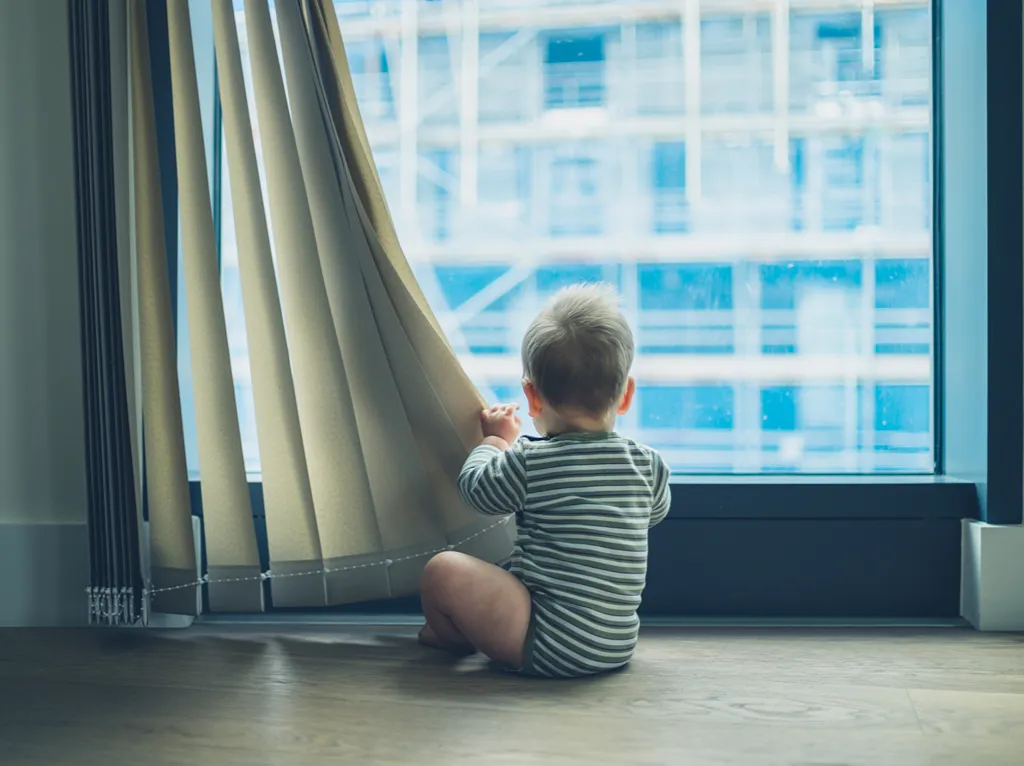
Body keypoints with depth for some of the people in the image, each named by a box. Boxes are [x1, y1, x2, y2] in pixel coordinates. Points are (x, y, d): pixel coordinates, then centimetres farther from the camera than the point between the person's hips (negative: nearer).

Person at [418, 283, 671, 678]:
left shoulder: (528, 462, -14)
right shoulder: (648, 464, 0)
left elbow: (476, 487, 5)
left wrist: (495, 439, 25)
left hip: (550, 650, -7)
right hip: (619, 646, 7)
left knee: (442, 570, -7)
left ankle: (454, 636, 24)